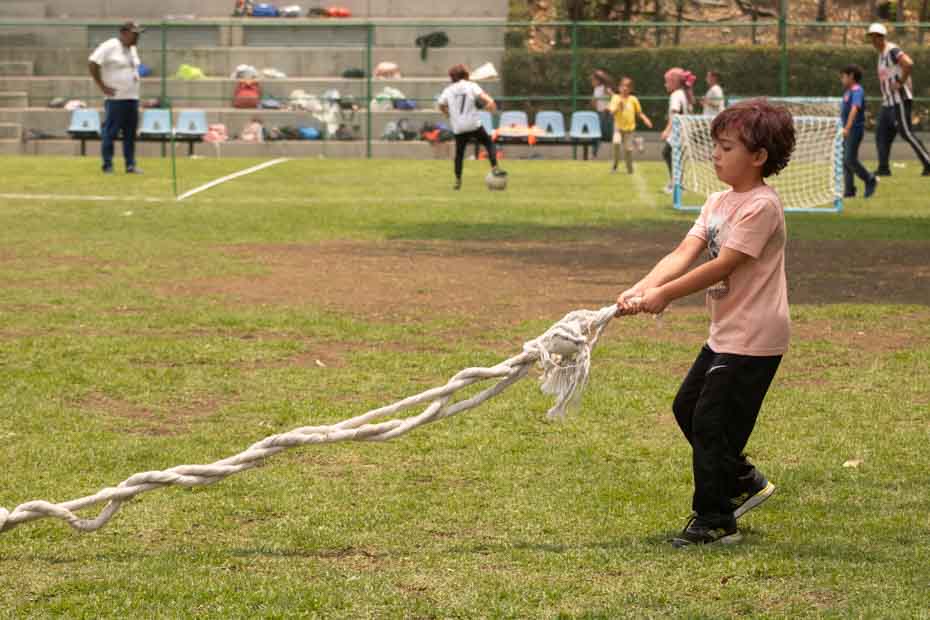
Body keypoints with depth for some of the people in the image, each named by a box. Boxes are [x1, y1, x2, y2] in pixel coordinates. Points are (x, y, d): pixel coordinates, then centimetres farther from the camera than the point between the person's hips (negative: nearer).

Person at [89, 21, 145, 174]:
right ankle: (107, 166, 0)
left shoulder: (132, 49, 15)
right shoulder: (110, 47, -10)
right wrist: (102, 86, -14)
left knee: (130, 134, 8)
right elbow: (92, 63, -15)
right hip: (115, 98, -8)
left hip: (133, 98, 8)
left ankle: (130, 165, 13)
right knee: (110, 133, -4)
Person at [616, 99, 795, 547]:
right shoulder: (718, 202, 10)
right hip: (725, 333, 10)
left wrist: (663, 295, -24)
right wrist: (641, 288, -17)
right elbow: (684, 253, -2)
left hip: (754, 338, -10)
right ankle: (742, 481, 35)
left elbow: (722, 266, -24)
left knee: (710, 422, -5)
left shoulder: (760, 206, -18)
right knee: (687, 407, 19)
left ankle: (715, 520, 8)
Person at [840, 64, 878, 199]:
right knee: (845, 160, 6)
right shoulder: (848, 91, 14)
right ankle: (849, 190, 10)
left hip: (855, 129, -9)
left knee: (850, 160, -11)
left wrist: (847, 128, -38)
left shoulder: (857, 91, -14)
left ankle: (870, 180, 6)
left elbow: (854, 109, -28)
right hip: (847, 131, 9)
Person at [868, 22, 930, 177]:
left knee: (906, 132, -13)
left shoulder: (892, 51, -13)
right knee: (881, 134, 6)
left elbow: (909, 64, -28)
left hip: (900, 99, -10)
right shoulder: (881, 54, 18)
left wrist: (900, 83, -22)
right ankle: (883, 168, 8)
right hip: (888, 102, 10)